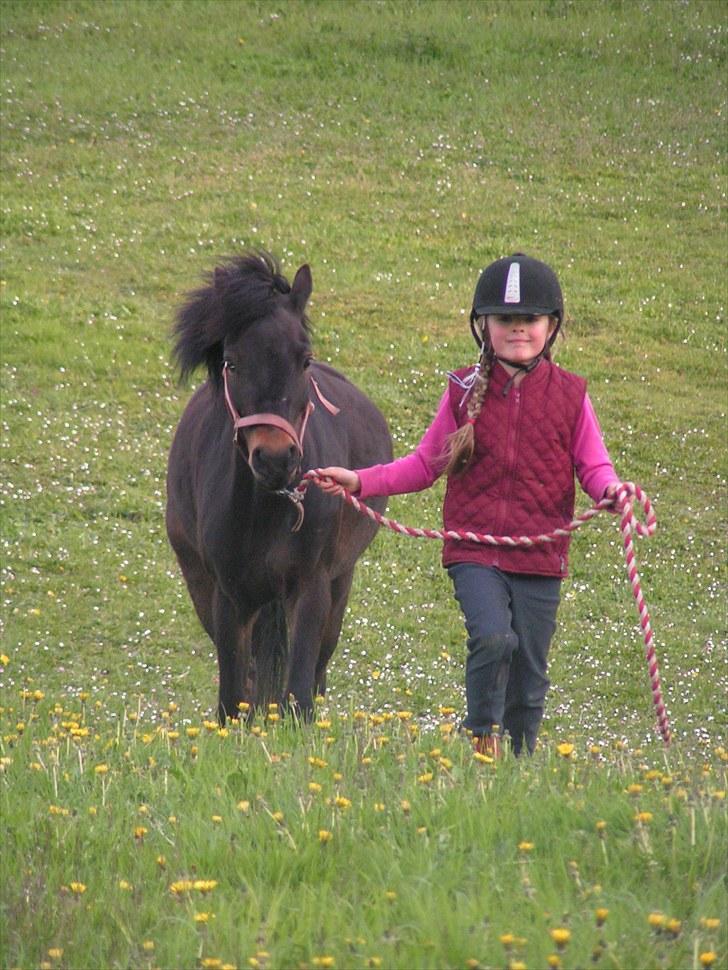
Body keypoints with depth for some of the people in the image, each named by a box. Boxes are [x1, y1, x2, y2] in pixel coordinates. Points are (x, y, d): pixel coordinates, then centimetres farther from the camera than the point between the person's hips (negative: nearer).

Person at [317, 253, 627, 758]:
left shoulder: (569, 395, 5)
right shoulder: (465, 391, 7)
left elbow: (593, 465, 6)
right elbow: (425, 465, 12)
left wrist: (610, 489, -17)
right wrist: (360, 481, 1)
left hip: (540, 555, 1)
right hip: (474, 551, -1)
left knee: (529, 673, 5)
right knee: (493, 637, -24)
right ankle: (483, 737, -5)